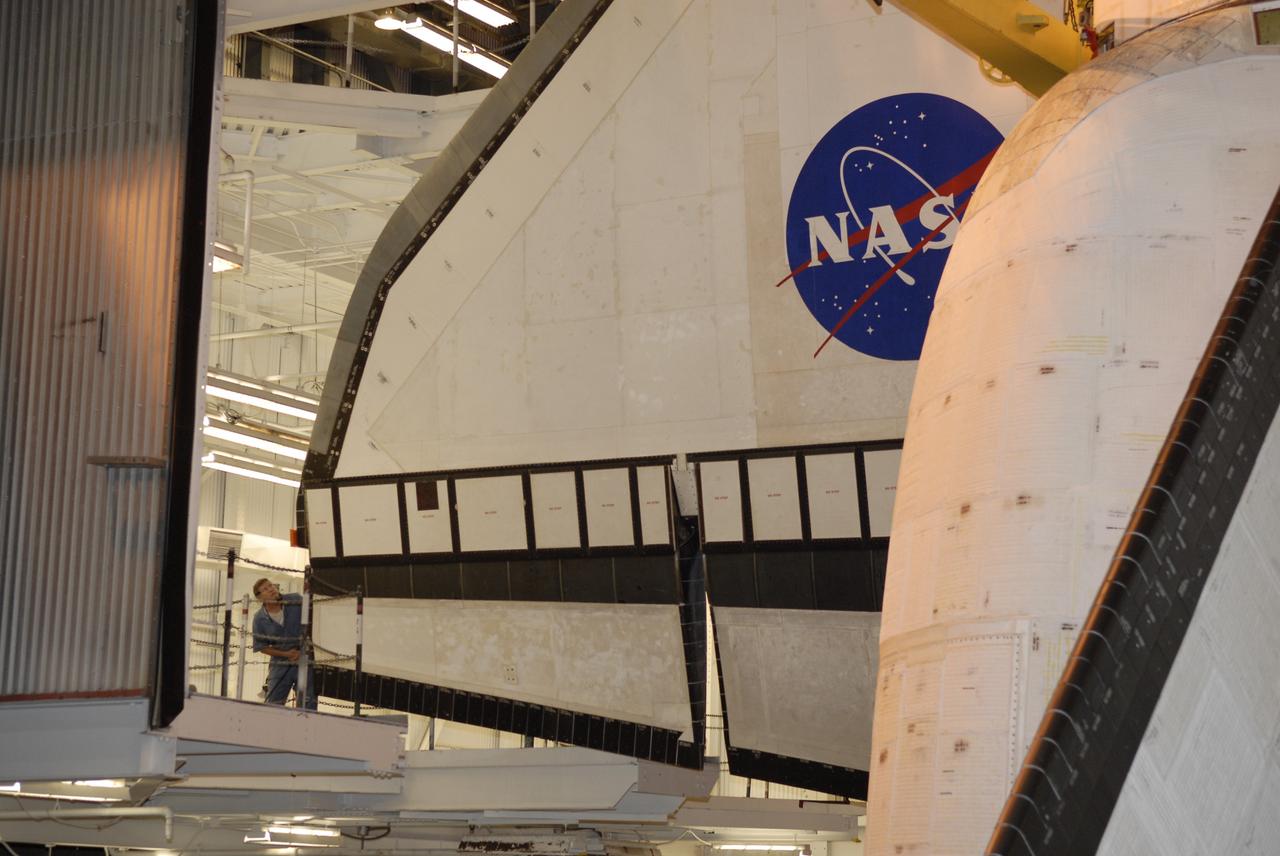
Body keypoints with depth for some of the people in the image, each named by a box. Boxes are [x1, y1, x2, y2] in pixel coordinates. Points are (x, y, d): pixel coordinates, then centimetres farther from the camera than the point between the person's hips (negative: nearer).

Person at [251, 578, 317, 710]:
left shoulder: (296, 600, -9)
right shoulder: (259, 618, -7)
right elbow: (261, 646, -1)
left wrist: (302, 651, -10)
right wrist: (286, 654, -10)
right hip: (280, 665, 1)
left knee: (308, 704, 1)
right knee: (273, 704, 5)